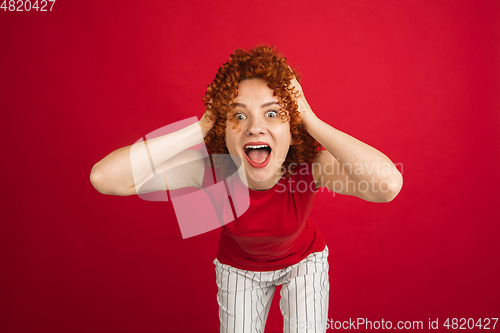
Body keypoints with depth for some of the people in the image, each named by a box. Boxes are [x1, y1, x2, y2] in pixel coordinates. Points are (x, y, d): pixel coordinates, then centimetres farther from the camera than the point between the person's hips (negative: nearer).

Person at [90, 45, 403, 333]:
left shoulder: (309, 164, -35)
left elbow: (389, 184, -55)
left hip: (303, 260, 0)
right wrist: (201, 127, -44)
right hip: (239, 266, 1)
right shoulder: (211, 168, -34)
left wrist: (311, 122, -48)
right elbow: (104, 177, -44)